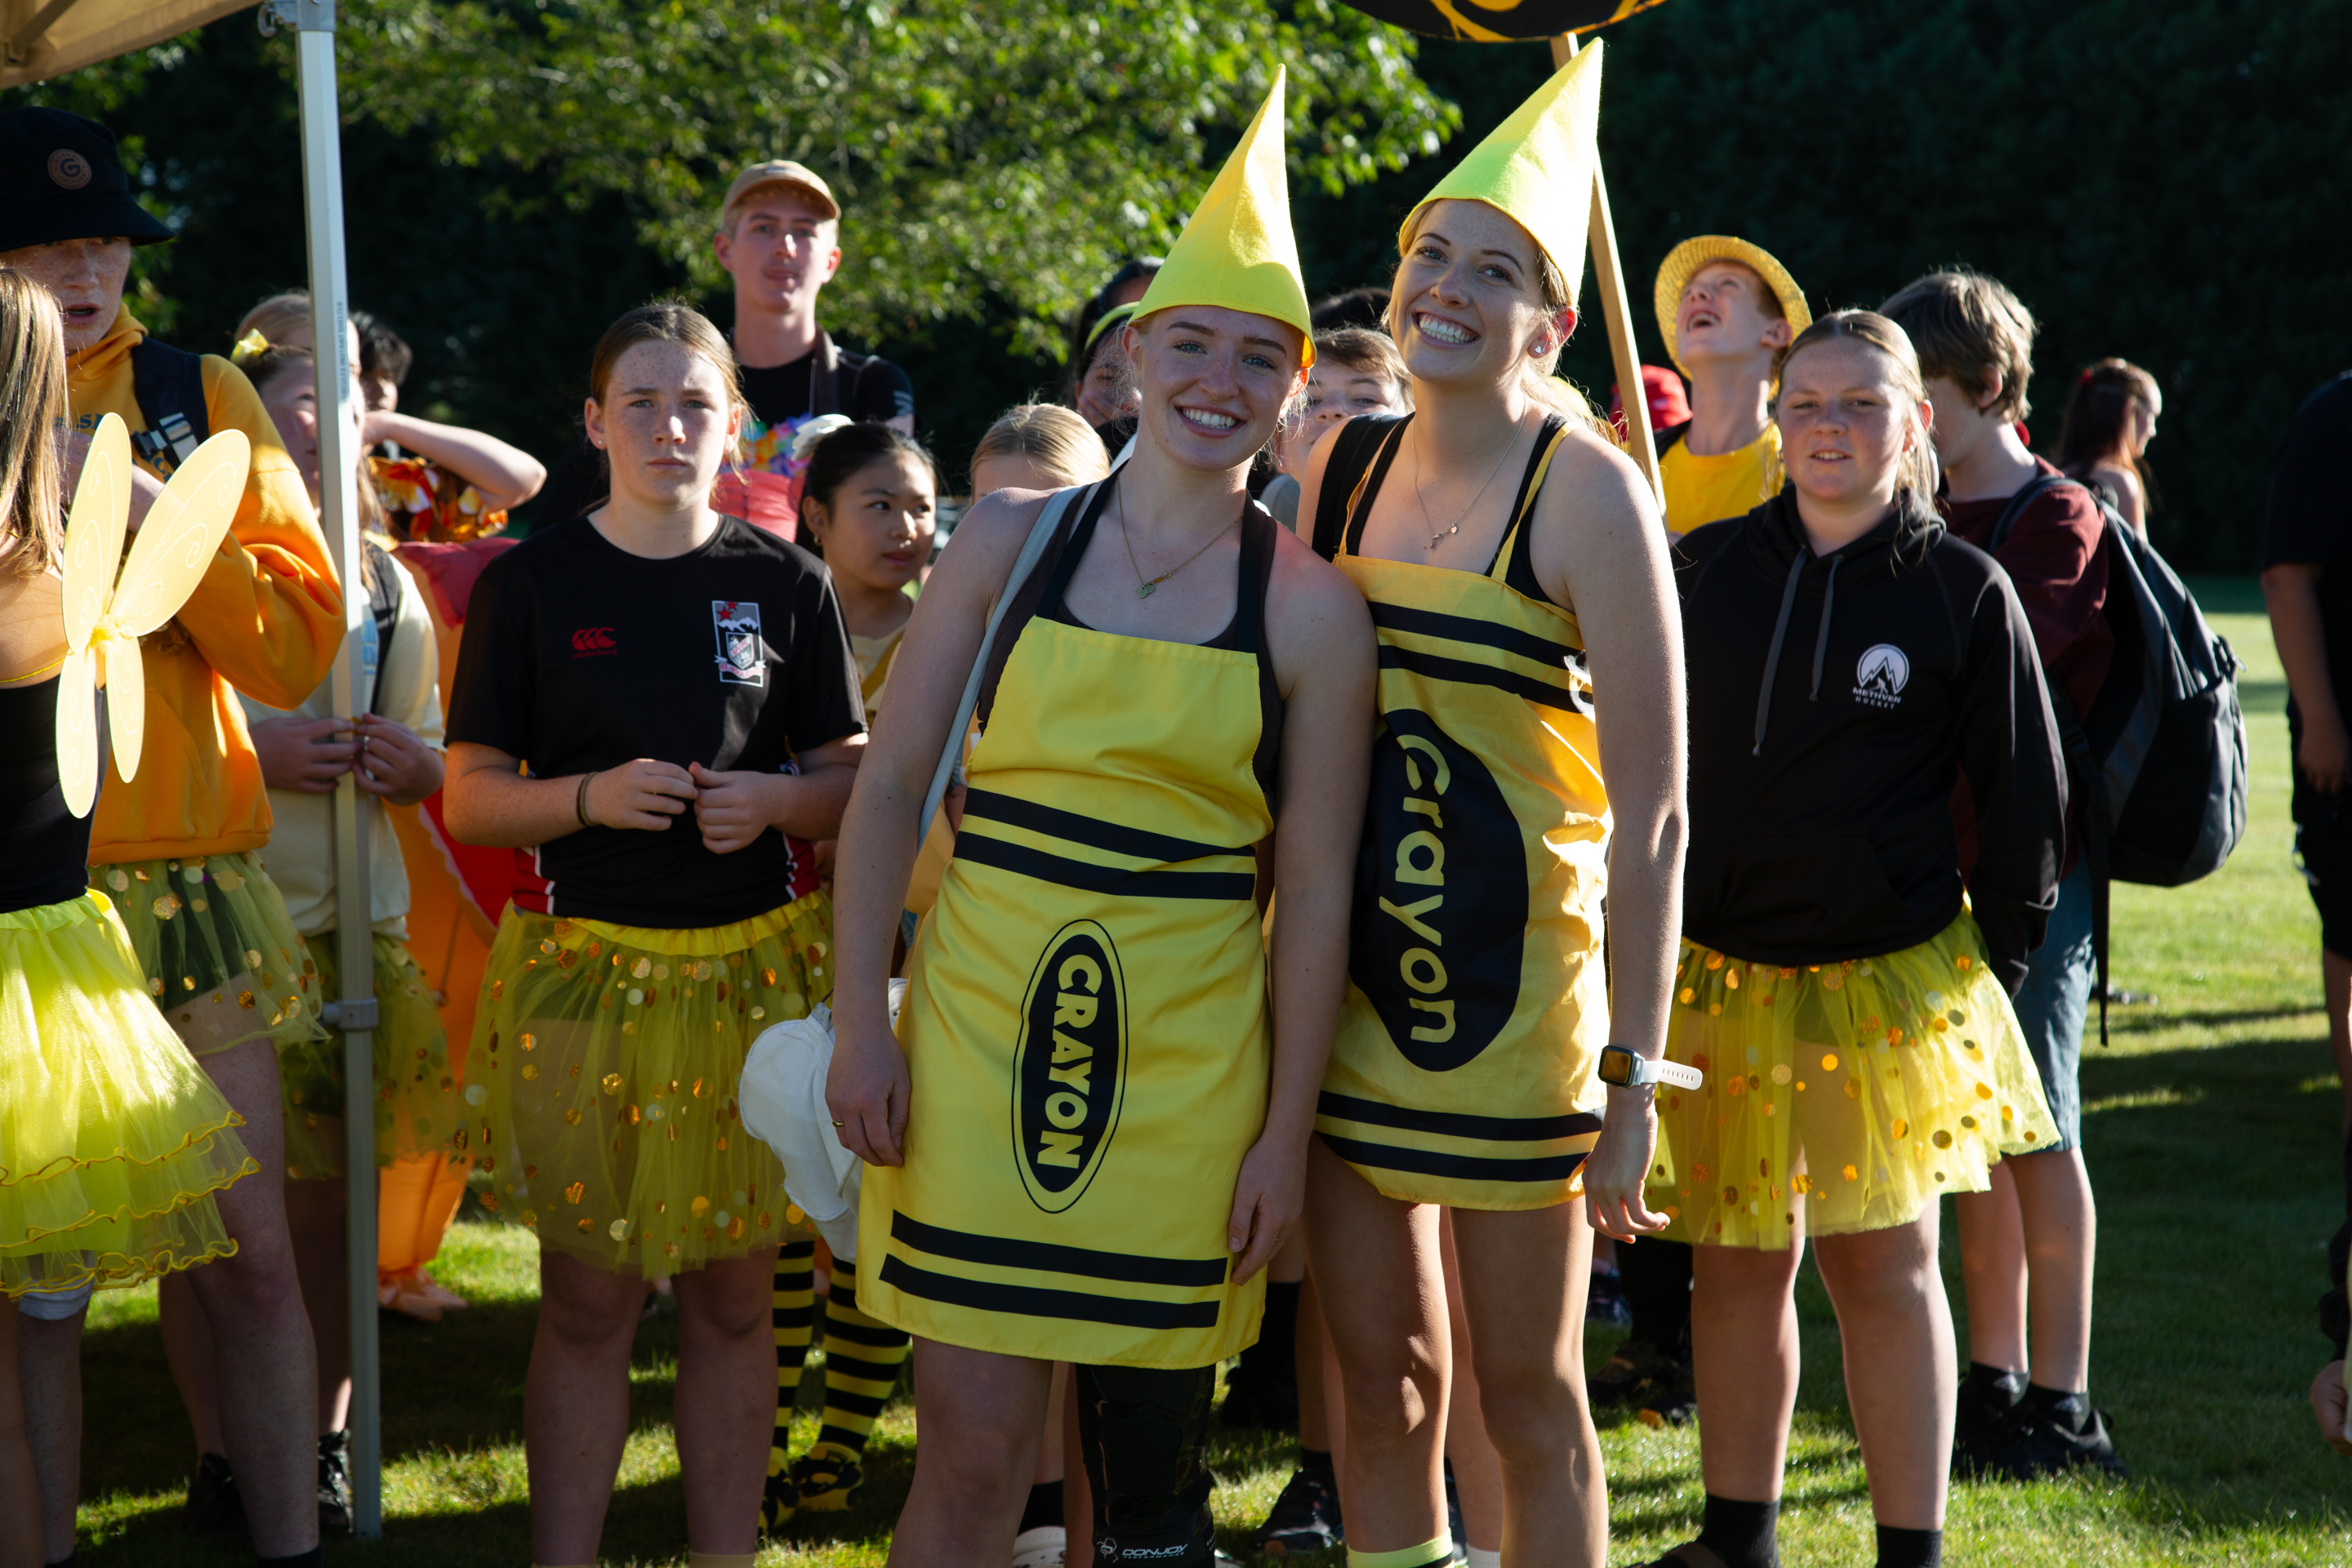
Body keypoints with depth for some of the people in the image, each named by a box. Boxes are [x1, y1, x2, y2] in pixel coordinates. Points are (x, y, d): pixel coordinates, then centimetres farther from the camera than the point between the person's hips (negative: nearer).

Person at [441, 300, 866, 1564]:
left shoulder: (785, 584, 5)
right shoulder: (531, 584, 1)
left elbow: (853, 780, 9)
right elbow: (471, 798, 1)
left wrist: (772, 801, -11)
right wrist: (593, 796, -16)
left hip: (753, 968, 2)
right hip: (586, 970, -1)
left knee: (731, 1297, 8)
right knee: (586, 1301, 2)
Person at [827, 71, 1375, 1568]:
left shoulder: (1311, 612, 0)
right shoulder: (1014, 538, 3)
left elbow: (1315, 889, 1)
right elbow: (891, 784, 5)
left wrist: (1287, 1131, -1)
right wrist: (863, 1024, -2)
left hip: (1184, 1053, 0)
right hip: (982, 1016, 0)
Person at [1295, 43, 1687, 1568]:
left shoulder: (1586, 490, -11)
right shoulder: (1339, 466, 5)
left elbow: (1652, 810, -13)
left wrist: (1637, 1074, -15)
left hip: (1515, 980, -5)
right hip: (1347, 971, 5)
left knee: (1527, 1392, 4)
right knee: (1382, 1375, 11)